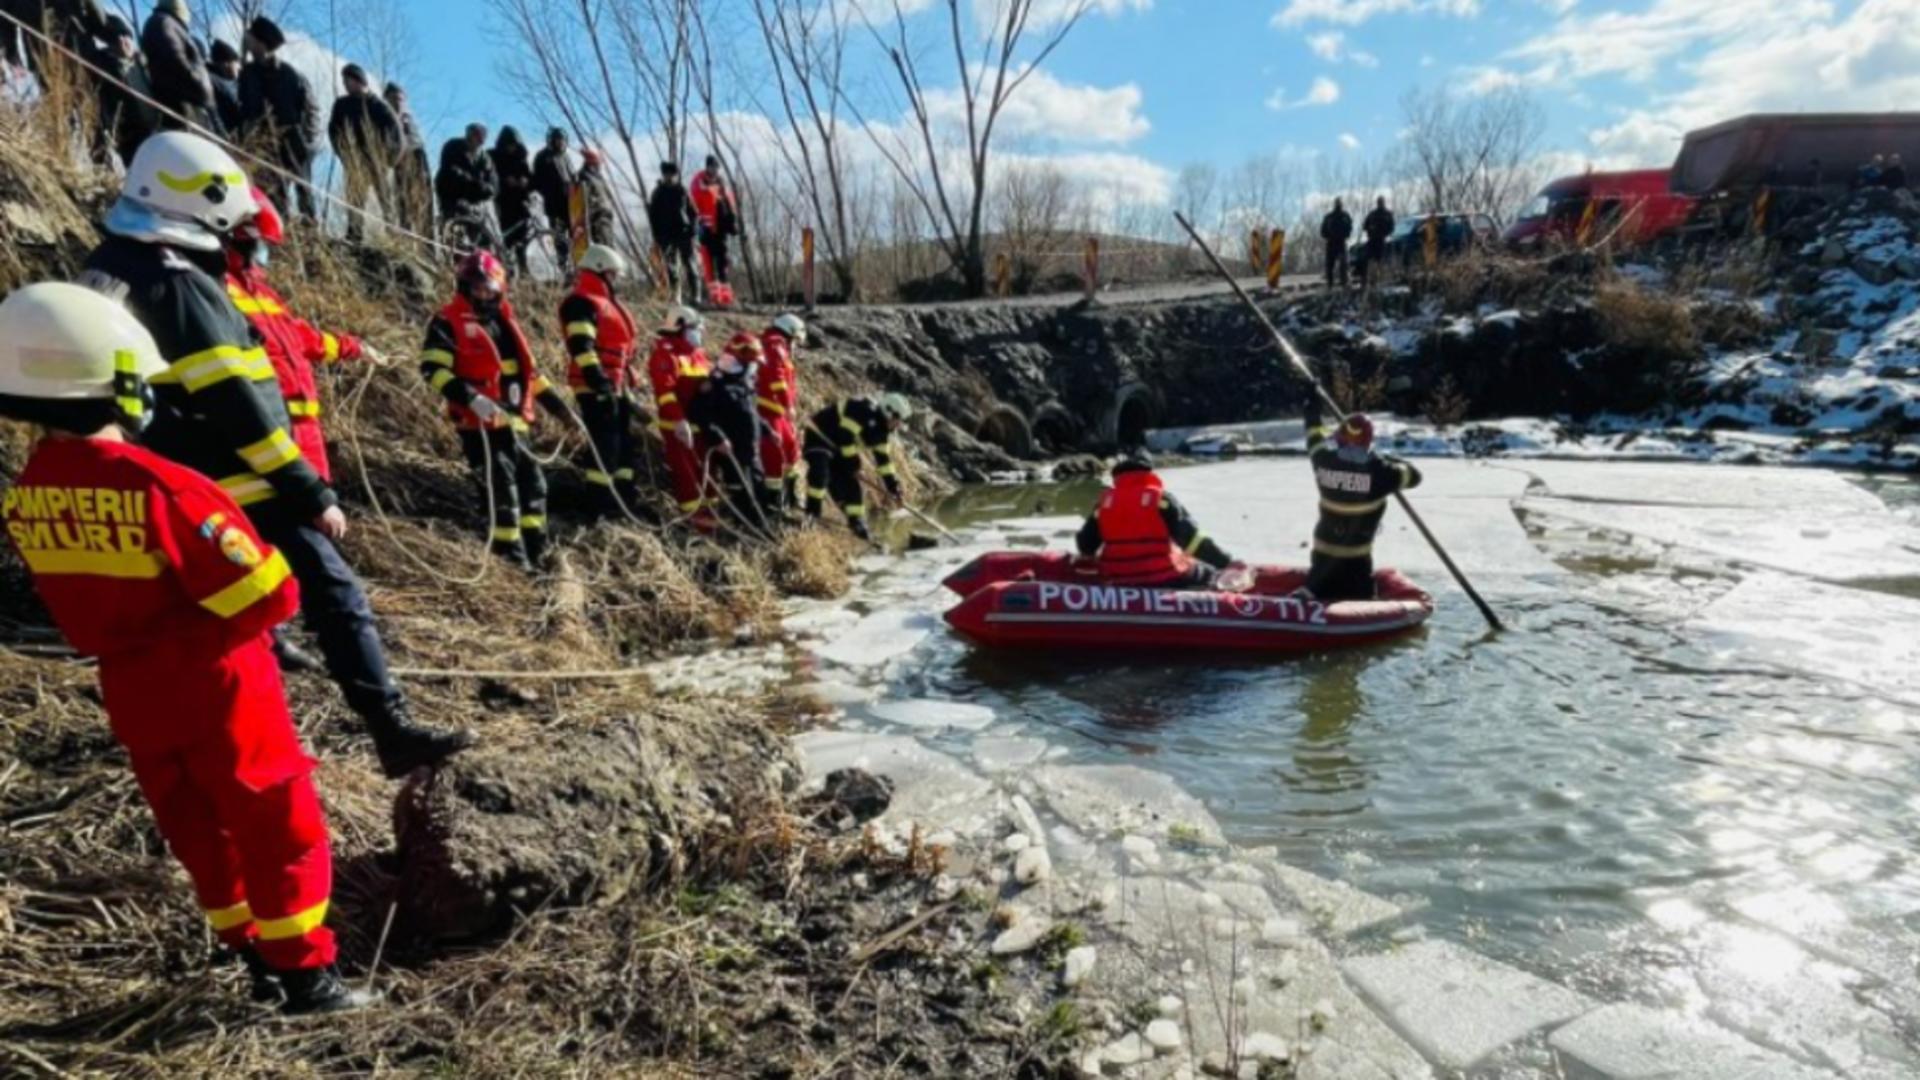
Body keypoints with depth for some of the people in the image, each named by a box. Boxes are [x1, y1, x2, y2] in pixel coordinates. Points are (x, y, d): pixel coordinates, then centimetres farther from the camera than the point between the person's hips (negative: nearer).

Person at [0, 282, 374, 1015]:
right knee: (278, 828, 8)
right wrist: (208, 631, -3)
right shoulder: (161, 486, -25)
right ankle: (305, 974, 18)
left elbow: (75, 608, 8)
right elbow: (268, 595, -22)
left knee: (197, 832, 20)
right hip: (216, 687, -7)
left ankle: (259, 963, 34)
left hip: (130, 695, 7)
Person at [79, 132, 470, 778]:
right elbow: (238, 406, -22)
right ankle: (393, 731, -3)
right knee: (337, 599, -6)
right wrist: (312, 494, -19)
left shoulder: (108, 270, 12)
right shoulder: (180, 285, -18)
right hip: (240, 495, -10)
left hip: (176, 495, 10)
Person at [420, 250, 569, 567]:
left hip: (512, 421, 7)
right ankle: (511, 557, -1)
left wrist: (556, 404, 21)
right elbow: (433, 368, -15)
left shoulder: (505, 321, 19)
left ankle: (536, 554, 18)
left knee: (533, 482, 9)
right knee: (502, 488, -9)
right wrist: (471, 398, -28)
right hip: (478, 423, -7)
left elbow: (527, 369, 25)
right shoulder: (448, 322, -3)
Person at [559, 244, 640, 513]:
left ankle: (625, 498, 20)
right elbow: (582, 347, -22)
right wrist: (597, 379, -28)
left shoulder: (607, 304, 22)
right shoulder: (582, 304, -10)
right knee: (605, 444, -11)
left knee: (624, 440, 13)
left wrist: (625, 382, 27)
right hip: (595, 386, -11)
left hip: (614, 385, 11)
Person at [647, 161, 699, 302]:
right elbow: (652, 215, 7)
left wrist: (692, 229, -2)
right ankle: (676, 296, 1)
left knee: (689, 265, -5)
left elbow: (692, 212, 10)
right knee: (671, 267, -3)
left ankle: (696, 295, -5)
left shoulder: (683, 191, 6)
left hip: (683, 233, 0)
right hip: (666, 236, 0)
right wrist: (656, 235, 0)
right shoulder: (657, 193, 5)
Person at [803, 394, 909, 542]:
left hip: (837, 448, 9)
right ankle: (812, 512, -25)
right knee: (821, 472, -31)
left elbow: (883, 457, 6)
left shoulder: (881, 430, 0)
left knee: (851, 484, 3)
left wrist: (893, 485, 3)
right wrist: (853, 464, -25)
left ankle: (856, 522, 13)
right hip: (819, 436, -9)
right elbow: (845, 436, -32)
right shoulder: (863, 412, -29)